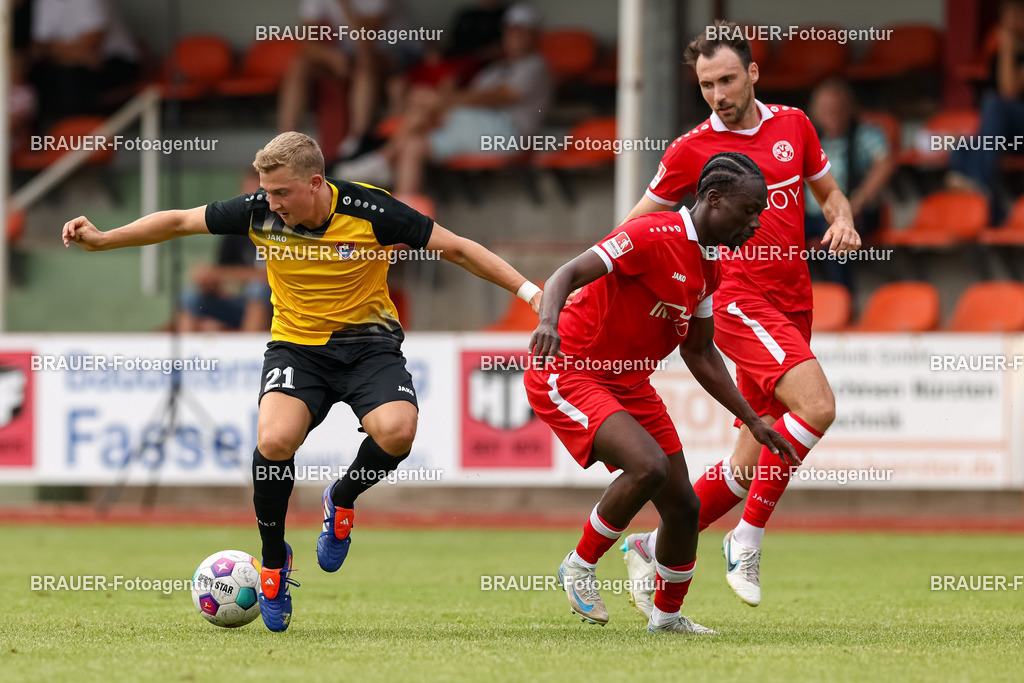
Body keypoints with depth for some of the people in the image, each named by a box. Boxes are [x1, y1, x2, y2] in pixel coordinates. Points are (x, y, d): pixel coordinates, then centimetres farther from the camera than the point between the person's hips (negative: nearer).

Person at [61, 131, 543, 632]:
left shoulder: (370, 211, -18)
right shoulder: (260, 212, -11)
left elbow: (457, 250, -10)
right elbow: (179, 222, 3)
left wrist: (530, 292, -14)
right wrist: (102, 239, -2)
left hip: (367, 342, -1)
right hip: (295, 344, 1)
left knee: (396, 430, -31)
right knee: (274, 440, -28)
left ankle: (342, 501, 5)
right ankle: (273, 562, -2)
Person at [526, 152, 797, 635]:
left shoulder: (708, 265, 8)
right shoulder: (654, 235, -21)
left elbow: (699, 352, 18)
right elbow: (568, 274, -27)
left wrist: (752, 421, 17)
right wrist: (549, 319, -49)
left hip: (629, 385, 9)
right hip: (568, 374, -9)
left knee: (682, 506, 7)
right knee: (648, 467, -30)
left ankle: (667, 616, 30)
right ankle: (580, 566, -8)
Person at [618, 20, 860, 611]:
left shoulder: (793, 125, 9)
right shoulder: (692, 148, -2)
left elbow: (829, 191, 22)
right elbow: (637, 225, 6)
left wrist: (843, 223, 0)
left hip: (792, 307, 5)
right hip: (741, 302, -5)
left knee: (753, 464, 5)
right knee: (816, 406, -27)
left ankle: (653, 549, 20)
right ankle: (748, 539, -17)